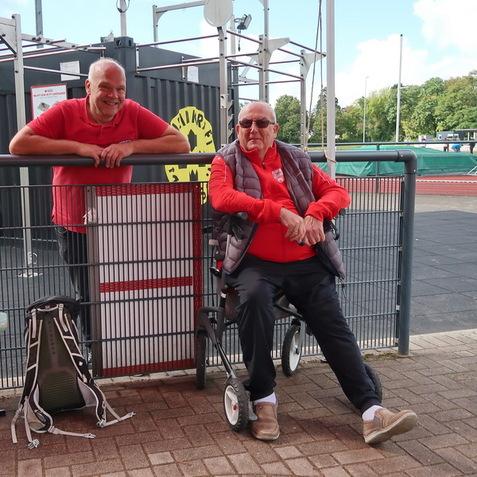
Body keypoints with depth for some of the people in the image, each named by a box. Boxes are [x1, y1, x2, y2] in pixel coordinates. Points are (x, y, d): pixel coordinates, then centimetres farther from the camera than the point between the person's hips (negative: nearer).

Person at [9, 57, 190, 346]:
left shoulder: (133, 113, -8)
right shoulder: (66, 112, -12)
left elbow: (181, 143, -12)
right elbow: (18, 144, -20)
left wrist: (132, 146, -23)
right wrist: (77, 146, -25)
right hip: (74, 227, -1)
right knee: (88, 298, 11)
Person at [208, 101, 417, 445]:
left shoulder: (296, 161, 18)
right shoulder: (227, 161, 9)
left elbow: (338, 192, 14)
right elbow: (221, 198, -12)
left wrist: (315, 213, -10)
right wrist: (281, 212, -17)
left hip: (306, 264, 3)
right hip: (256, 263, -3)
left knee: (335, 327, -9)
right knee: (254, 298, -34)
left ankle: (371, 410, -10)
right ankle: (264, 399, -22)